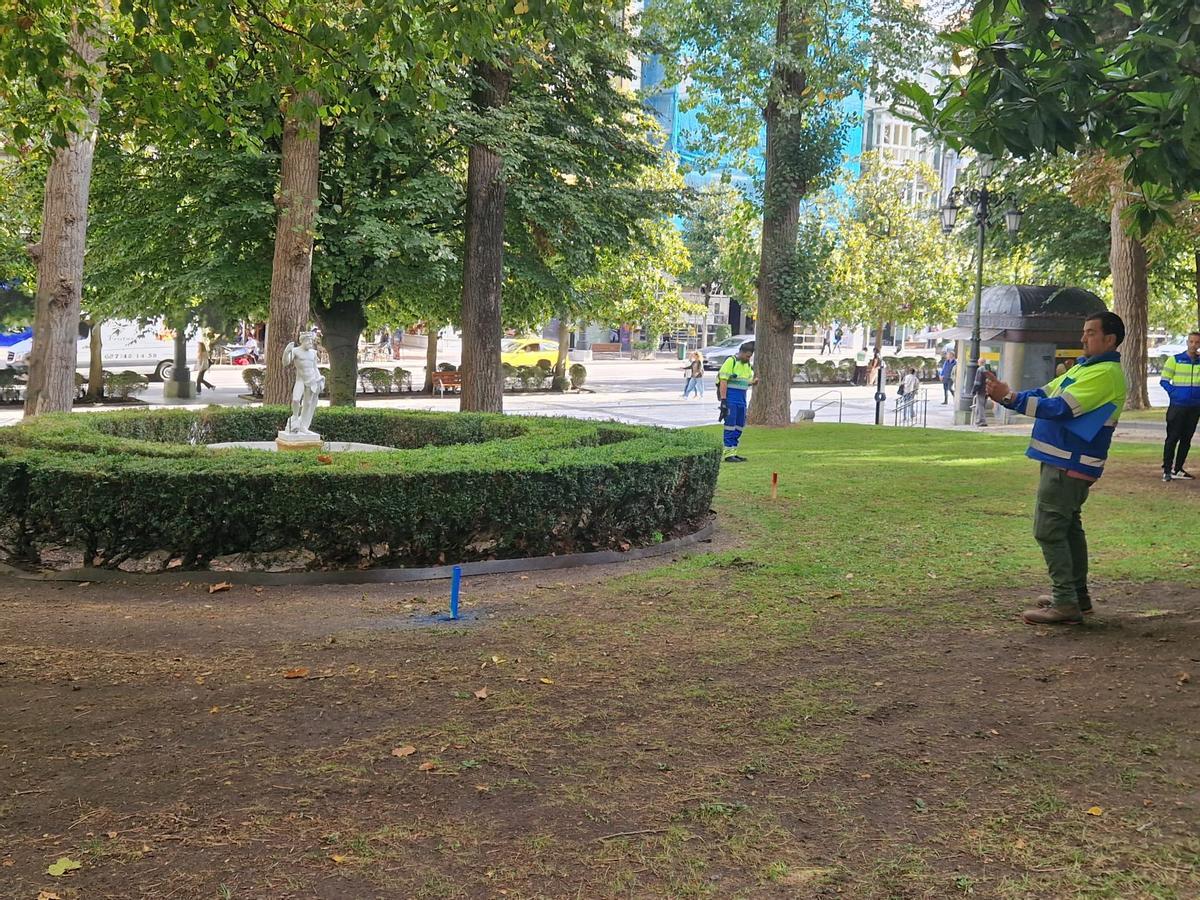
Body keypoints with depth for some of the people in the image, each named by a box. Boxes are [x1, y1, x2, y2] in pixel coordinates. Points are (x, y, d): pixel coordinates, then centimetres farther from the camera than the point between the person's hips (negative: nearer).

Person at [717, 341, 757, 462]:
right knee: (730, 424, -7)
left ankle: (733, 451, 16)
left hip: (742, 398, 8)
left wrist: (754, 382, 0)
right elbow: (723, 382, -14)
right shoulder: (731, 362, -9)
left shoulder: (748, 365, 15)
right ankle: (728, 453, -6)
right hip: (730, 397, -8)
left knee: (739, 425, 9)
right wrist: (723, 400, -19)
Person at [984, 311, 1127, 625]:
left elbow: (1061, 408, -24)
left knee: (1048, 530, -9)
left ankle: (1066, 603, -8)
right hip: (1063, 461, 10)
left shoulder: (1106, 373, -16)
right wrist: (1005, 395, -5)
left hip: (1069, 466, -10)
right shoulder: (1084, 368, 16)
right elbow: (1043, 394, 13)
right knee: (1068, 527, 17)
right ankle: (1077, 595, 26)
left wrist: (1009, 397, -27)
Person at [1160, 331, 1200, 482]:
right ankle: (1167, 470, -1)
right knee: (1172, 438, -5)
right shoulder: (1175, 359, -1)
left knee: (1186, 439, 9)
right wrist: (1174, 393, -10)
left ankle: (1178, 469, 18)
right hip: (1178, 406, -4)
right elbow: (1164, 381, -2)